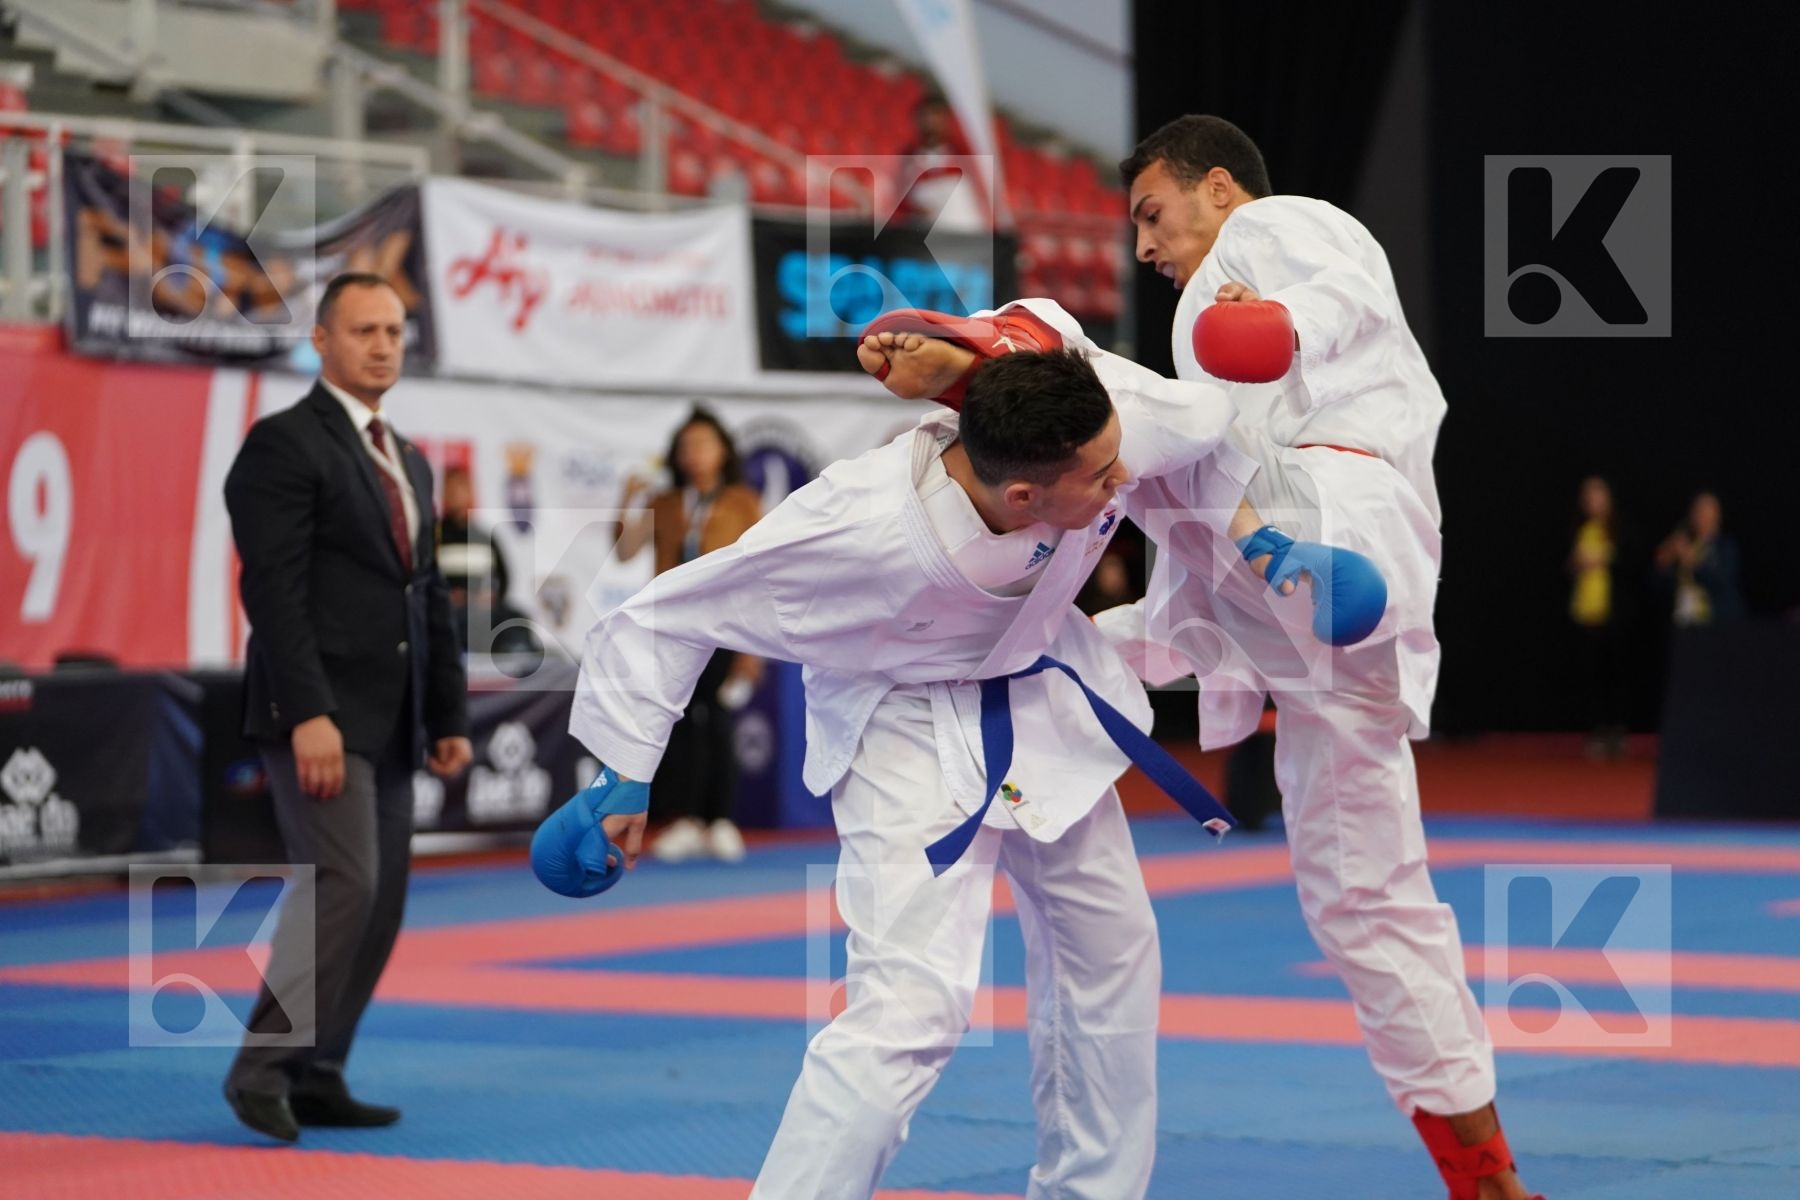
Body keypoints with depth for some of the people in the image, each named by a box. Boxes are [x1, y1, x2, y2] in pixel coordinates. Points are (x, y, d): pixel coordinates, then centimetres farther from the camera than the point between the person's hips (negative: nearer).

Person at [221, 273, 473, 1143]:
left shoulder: (410, 463, 19)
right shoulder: (284, 445, -7)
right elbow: (274, 590, -15)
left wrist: (450, 717, 14)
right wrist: (308, 715, -23)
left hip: (388, 721, 8)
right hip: (316, 714, -8)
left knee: (379, 906, 6)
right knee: (342, 882, -17)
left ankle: (315, 1079, 12)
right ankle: (262, 1066, -8)